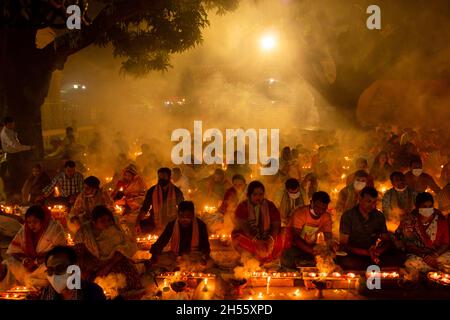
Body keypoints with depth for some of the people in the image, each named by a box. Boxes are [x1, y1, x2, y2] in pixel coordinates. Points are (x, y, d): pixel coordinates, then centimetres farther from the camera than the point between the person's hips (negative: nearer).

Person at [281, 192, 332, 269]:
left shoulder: (326, 217, -5)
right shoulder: (300, 213, -20)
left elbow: (328, 238, -9)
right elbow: (296, 238, -27)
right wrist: (312, 251, -42)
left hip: (311, 247, 5)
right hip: (294, 246, -5)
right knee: (288, 257, -34)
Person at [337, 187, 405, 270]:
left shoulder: (379, 216, 9)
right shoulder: (348, 216, -3)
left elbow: (387, 241, 11)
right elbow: (343, 244, -8)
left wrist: (378, 251, -13)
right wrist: (366, 252, -22)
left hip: (376, 256, 4)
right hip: (355, 256, -3)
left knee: (399, 259, -20)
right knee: (347, 262, -36)